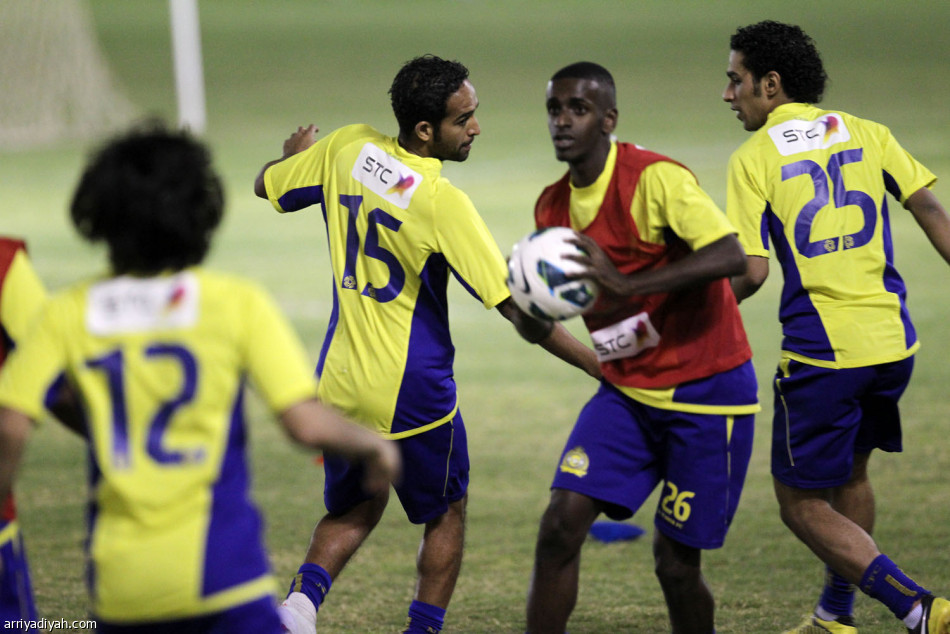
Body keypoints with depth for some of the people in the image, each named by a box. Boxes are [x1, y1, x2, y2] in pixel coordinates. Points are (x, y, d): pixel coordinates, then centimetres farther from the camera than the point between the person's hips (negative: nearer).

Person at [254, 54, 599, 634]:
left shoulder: (349, 148, -4)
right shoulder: (443, 202, -20)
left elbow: (267, 185, 15)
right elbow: (521, 312, -19)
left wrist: (296, 153, 37)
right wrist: (601, 366, -12)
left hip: (339, 383, 5)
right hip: (412, 390, -5)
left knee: (355, 510, 22)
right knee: (446, 515, 18)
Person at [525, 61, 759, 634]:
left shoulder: (654, 178, -18)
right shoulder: (554, 206, 5)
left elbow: (732, 257, -31)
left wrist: (626, 284, -37)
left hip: (706, 393, -6)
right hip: (626, 391, 6)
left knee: (676, 562, -3)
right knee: (561, 526, -11)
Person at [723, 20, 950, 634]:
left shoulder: (753, 159, -4)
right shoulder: (866, 133, 9)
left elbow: (751, 271, -12)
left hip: (819, 350, -6)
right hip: (892, 341, 6)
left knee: (803, 506, 4)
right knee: (850, 474, 27)